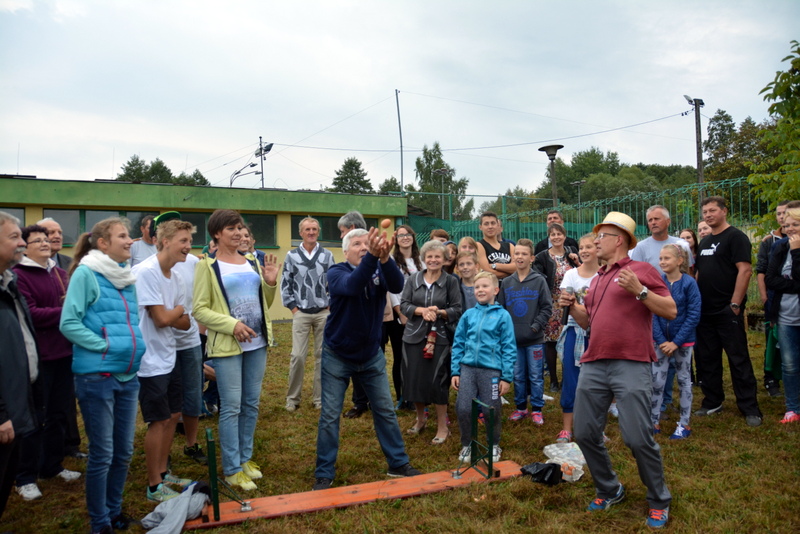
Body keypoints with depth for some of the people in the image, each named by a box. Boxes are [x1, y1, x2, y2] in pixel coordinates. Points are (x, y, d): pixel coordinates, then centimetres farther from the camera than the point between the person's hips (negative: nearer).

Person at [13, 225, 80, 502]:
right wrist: (63, 312, -18)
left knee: (59, 414, 16)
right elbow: (29, 315, -19)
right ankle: (26, 478, 17)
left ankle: (52, 465, 31)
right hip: (38, 357, -7)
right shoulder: (18, 275, -10)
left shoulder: (59, 273, 11)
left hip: (65, 353, 7)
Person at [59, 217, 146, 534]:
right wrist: (106, 345, -17)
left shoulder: (128, 278, 11)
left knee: (123, 451, 14)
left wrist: (137, 344, 4)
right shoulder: (85, 274, -9)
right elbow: (69, 323, -14)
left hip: (129, 375, 6)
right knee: (102, 454, 4)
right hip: (96, 376, -6)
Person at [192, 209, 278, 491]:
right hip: (226, 346, -5)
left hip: (257, 343, 5)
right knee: (231, 407, 0)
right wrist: (232, 325, -19)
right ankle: (232, 469, 12)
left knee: (251, 404, 13)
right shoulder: (207, 265, -4)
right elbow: (199, 309, -8)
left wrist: (271, 283, -3)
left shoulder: (253, 261, 10)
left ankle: (245, 458, 27)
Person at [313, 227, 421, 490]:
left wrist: (385, 257, -48)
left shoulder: (379, 270, -6)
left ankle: (398, 463, 27)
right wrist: (372, 256, -56)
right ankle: (324, 474, 17)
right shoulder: (336, 272, -15)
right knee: (329, 415, 3)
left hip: (372, 355, 3)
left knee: (385, 410, 11)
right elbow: (351, 286, -39)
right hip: (337, 356, -3)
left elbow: (397, 286, -29)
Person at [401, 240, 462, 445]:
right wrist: (422, 310, -16)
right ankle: (420, 418, 30)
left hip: (440, 337, -3)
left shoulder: (451, 281, 0)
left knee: (437, 380, -4)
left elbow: (457, 310, -2)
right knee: (413, 378, 6)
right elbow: (404, 305, 1)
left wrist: (439, 312, -20)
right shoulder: (413, 279, 7)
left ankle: (442, 426, 12)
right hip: (414, 336, 3)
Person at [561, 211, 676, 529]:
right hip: (593, 366, 7)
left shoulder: (641, 270, 0)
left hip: (630, 366, -7)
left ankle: (659, 502, 17)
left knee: (637, 438, -7)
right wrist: (572, 306, 9)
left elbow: (671, 311, -6)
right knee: (585, 434, 8)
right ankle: (609, 491, 28)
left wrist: (639, 291, -17)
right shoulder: (597, 279, 20)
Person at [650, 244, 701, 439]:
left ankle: (684, 424, 22)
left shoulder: (689, 283, -11)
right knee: (656, 381, 5)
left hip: (683, 340, -2)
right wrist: (661, 341, -12)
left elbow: (693, 315, -12)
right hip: (661, 340, 2)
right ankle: (654, 421, 18)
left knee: (684, 380, 10)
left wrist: (676, 342, -15)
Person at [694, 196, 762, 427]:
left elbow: (744, 270, -14)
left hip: (727, 311, -7)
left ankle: (750, 408, 7)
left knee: (738, 359, -2)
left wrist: (735, 304, -19)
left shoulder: (735, 237, -6)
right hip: (705, 311, 8)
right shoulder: (704, 241, 16)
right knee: (706, 359, 12)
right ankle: (712, 402, 24)